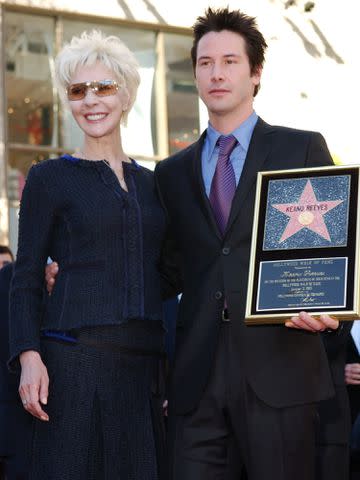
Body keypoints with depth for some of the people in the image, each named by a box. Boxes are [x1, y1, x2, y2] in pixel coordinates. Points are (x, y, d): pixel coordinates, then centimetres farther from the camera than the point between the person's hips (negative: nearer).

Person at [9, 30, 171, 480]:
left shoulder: (150, 182, 16)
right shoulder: (49, 178, 3)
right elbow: (26, 279, -1)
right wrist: (29, 356, -14)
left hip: (143, 361, 4)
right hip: (74, 356, -4)